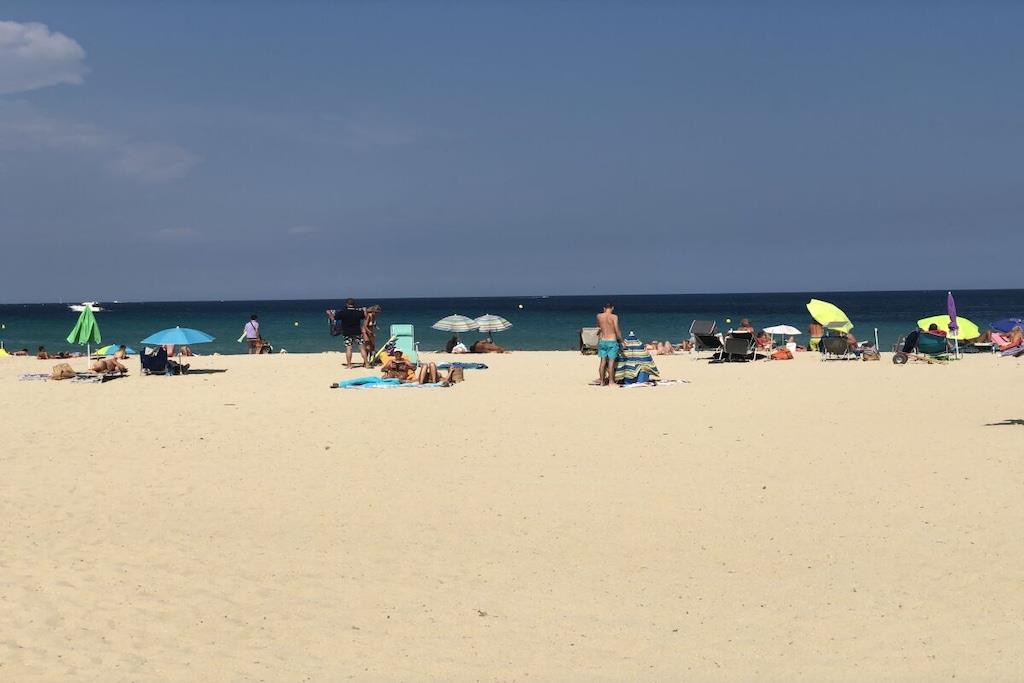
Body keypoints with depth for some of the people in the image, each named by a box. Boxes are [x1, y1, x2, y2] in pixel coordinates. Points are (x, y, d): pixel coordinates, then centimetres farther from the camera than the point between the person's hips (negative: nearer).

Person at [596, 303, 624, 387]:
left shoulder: (599, 316, 3)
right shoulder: (614, 317, -9)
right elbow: (617, 330, -13)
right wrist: (621, 340, 0)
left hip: (602, 341, 4)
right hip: (612, 341, -4)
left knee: (603, 361, 9)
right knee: (611, 361, -2)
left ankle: (602, 381, 13)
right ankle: (611, 382, 0)